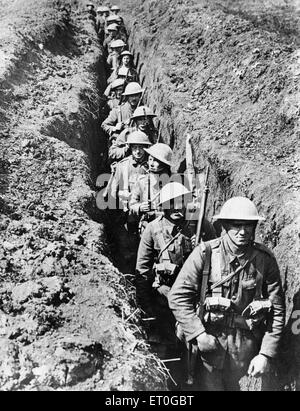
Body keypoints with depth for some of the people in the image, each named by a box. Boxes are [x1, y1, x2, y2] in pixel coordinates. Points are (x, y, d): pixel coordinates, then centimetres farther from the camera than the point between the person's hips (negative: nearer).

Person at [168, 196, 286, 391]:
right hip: (209, 339, -2)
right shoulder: (206, 253, -11)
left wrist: (266, 354, -5)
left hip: (246, 343, 2)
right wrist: (197, 333, -16)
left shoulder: (265, 259, -6)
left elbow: (277, 310, -2)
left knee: (232, 385, 15)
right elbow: (178, 296, -9)